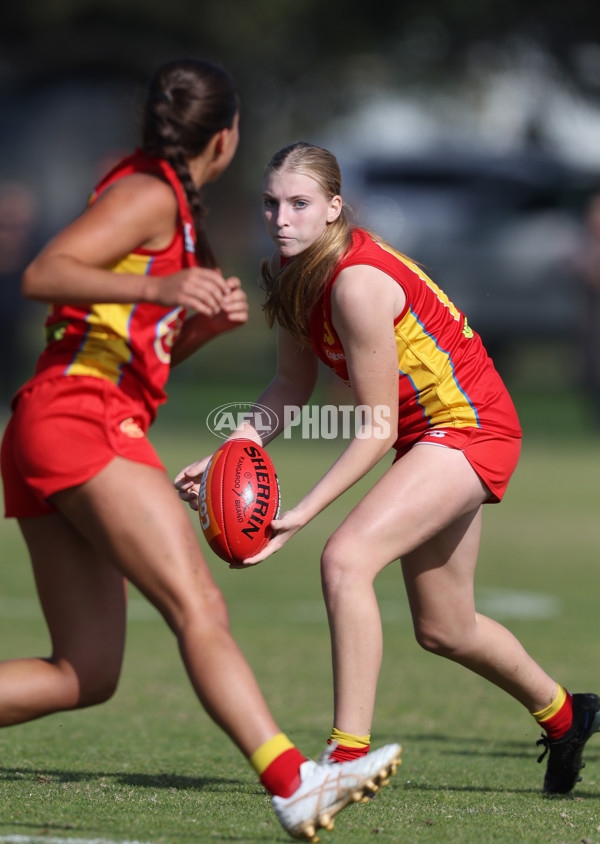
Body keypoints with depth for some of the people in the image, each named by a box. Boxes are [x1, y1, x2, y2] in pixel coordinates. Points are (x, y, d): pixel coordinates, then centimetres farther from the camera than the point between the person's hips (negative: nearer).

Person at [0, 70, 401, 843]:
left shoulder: (166, 200, 25)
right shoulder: (148, 195, -3)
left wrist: (209, 322, 10)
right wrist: (159, 289, -28)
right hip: (84, 415, -10)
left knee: (86, 673, 3)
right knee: (198, 610, -20)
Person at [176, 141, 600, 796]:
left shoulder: (358, 284, -29)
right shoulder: (289, 271, -3)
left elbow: (375, 431, -25)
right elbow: (293, 386, 7)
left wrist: (300, 514, -28)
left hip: (470, 431, -10)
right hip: (427, 436, 10)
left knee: (346, 558, -28)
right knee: (444, 631, 20)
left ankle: (350, 755, -27)